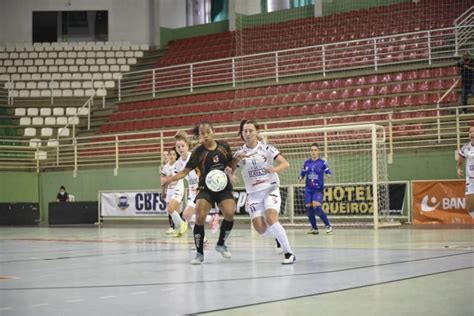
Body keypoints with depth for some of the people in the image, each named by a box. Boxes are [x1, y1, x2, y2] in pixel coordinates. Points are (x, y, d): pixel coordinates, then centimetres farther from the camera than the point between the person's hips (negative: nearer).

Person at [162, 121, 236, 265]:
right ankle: (199, 253, -3)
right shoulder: (198, 152, -6)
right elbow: (185, 171, -7)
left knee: (230, 214, -22)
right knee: (200, 217, -20)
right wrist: (168, 179, -22)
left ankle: (221, 244, 6)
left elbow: (231, 164, 16)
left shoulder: (224, 146, 1)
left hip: (224, 188, 1)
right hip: (206, 189, -1)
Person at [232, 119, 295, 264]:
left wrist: (274, 169, -31)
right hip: (253, 194, 3)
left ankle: (288, 253, -17)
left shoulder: (266, 148, -5)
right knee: (260, 228, -10)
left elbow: (286, 164, -10)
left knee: (271, 219, -26)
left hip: (270, 189, -3)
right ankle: (278, 235, 24)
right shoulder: (240, 153, 3)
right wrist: (237, 159, -16)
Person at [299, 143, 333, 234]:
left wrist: (329, 175, -25)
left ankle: (328, 226, -5)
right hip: (308, 189, 4)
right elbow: (302, 173, 12)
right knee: (308, 208, -3)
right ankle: (314, 228, 15)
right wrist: (301, 179, -8)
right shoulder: (306, 163, 7)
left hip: (318, 189, -4)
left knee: (317, 208, -20)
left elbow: (328, 172, -3)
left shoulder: (322, 162, -3)